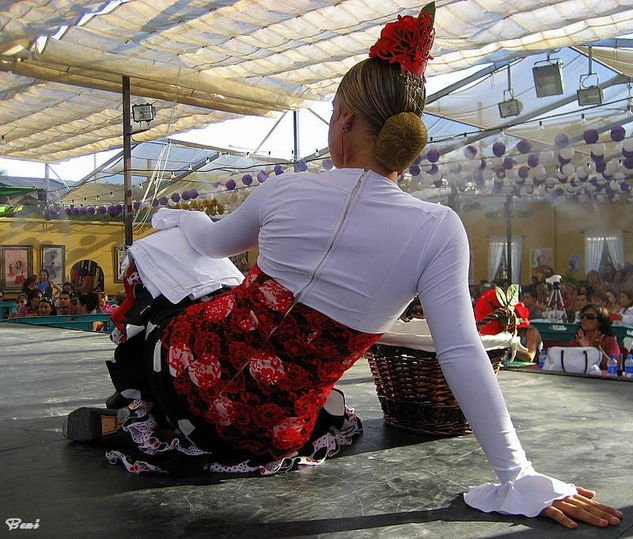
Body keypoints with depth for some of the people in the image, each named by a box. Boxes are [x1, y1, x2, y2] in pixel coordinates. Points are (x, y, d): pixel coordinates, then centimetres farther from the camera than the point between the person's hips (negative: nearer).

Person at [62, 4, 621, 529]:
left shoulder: (284, 191, -9)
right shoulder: (438, 229, -15)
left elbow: (210, 242, 11)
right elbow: (461, 356, -18)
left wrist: (174, 216, 35)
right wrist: (523, 479, -10)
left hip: (193, 369, 2)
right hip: (272, 432, -1)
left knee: (158, 245, 26)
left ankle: (136, 418, 26)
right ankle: (127, 426, 15)